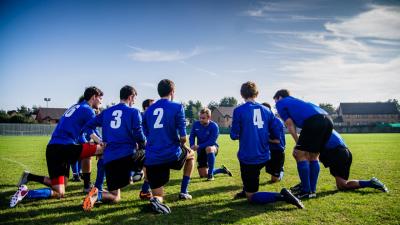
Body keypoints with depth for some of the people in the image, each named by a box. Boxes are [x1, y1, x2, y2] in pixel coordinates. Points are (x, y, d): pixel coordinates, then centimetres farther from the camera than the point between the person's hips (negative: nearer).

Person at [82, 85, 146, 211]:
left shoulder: (106, 112, 15)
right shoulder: (133, 112, 2)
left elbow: (87, 127, 13)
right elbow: (139, 135, -6)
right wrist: (143, 146, 13)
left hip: (109, 159, 4)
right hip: (128, 155, -4)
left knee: (115, 198, 14)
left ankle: (97, 195, -19)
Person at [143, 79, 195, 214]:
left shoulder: (148, 110, 13)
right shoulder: (177, 107, -2)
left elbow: (146, 135, 15)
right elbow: (183, 138, -7)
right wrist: (181, 144, 16)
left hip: (151, 159, 4)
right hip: (172, 155, -3)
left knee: (158, 196, 16)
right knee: (191, 154, 32)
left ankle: (156, 199, -22)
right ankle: (183, 192, 28)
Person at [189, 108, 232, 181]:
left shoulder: (214, 126, -21)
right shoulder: (196, 124, -10)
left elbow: (212, 141, -26)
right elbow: (192, 136, -2)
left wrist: (199, 146, -32)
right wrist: (192, 146, -22)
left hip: (212, 147, -4)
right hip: (201, 150, 5)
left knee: (208, 148, -44)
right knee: (203, 175, 4)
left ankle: (210, 174, -29)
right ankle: (222, 170, 32)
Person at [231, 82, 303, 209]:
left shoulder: (239, 110, -10)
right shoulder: (266, 110, 5)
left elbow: (234, 135, -7)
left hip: (248, 158, -6)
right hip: (264, 157, 6)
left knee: (251, 197, 4)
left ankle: (281, 196, -16)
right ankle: (246, 190, 38)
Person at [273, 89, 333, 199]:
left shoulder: (280, 103, 18)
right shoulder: (296, 101, 38)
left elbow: (290, 125, 10)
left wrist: (298, 144, 14)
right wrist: (301, 145, 28)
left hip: (314, 121, -8)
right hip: (328, 120, 8)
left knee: (300, 155, 2)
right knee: (313, 156, 17)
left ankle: (306, 192, 3)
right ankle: (312, 190, 21)